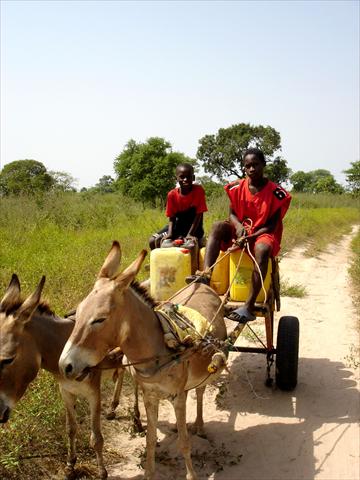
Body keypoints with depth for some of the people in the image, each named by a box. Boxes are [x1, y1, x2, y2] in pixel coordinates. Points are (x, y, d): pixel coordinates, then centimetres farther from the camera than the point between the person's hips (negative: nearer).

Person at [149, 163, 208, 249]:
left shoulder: (199, 190, -20)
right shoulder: (172, 194, -13)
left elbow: (199, 215, -18)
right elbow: (171, 217, -9)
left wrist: (190, 234, -27)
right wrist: (170, 234, -27)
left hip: (193, 226, -3)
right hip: (178, 224, 3)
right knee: (153, 241, -12)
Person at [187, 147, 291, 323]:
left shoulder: (276, 192, -9)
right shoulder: (237, 187, 2)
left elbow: (272, 225, -10)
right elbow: (232, 214, 7)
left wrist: (250, 236, -23)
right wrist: (238, 226, -17)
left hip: (263, 234, -4)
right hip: (240, 231, 4)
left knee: (262, 249, -38)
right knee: (218, 226, -23)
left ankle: (249, 306, -45)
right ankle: (206, 274, -41)